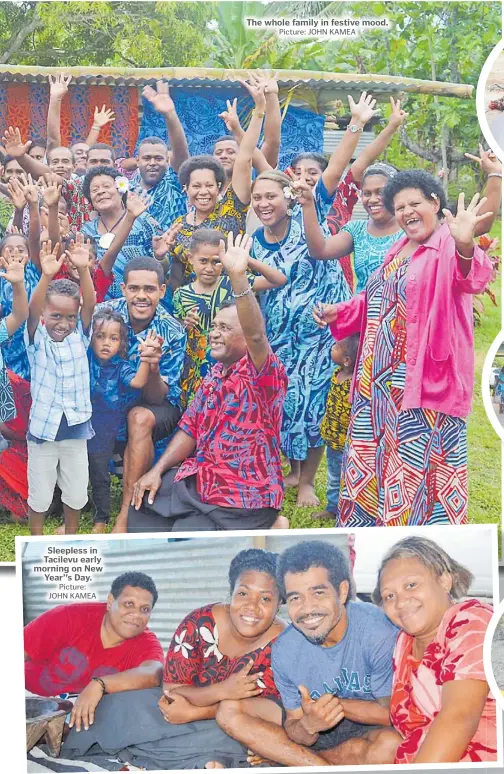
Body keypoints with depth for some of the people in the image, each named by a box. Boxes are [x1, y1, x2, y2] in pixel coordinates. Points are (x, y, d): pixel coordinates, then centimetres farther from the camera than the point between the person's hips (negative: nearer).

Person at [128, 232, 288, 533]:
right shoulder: (215, 374, 10)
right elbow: (190, 428, 10)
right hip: (198, 482, 8)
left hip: (243, 498, -8)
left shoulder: (262, 375, -14)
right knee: (141, 507, 8)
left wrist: (239, 276, -48)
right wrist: (157, 471, -3)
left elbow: (256, 335, -36)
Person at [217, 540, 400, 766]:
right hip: (318, 734, 3)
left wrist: (334, 702, -25)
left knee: (391, 744, -38)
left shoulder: (378, 632, -23)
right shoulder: (284, 651, -12)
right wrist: (308, 725, -32)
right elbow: (294, 726, -9)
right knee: (228, 713, -10)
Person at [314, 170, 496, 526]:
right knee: (372, 457, 17)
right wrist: (339, 312, 14)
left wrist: (466, 247, -55)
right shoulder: (398, 250, 15)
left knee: (417, 465, -4)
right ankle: (370, 524, 34)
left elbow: (471, 278, -35)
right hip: (381, 381, 9)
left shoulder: (448, 247, -12)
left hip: (425, 380, -9)